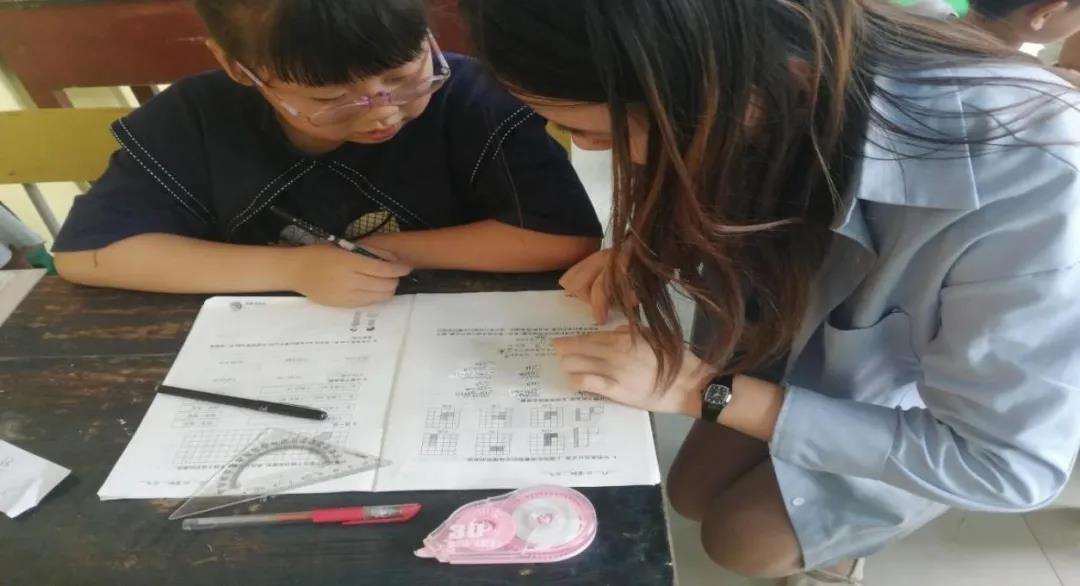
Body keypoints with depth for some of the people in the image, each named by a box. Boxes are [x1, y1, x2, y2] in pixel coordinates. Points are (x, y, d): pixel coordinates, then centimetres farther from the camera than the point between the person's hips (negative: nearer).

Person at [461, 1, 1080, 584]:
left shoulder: (1020, 177, -44)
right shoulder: (744, 68, -25)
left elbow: (1013, 464, -32)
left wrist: (706, 389, -34)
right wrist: (646, 250, -21)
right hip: (799, 336, 5)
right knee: (692, 495, 6)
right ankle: (820, 528, 38)